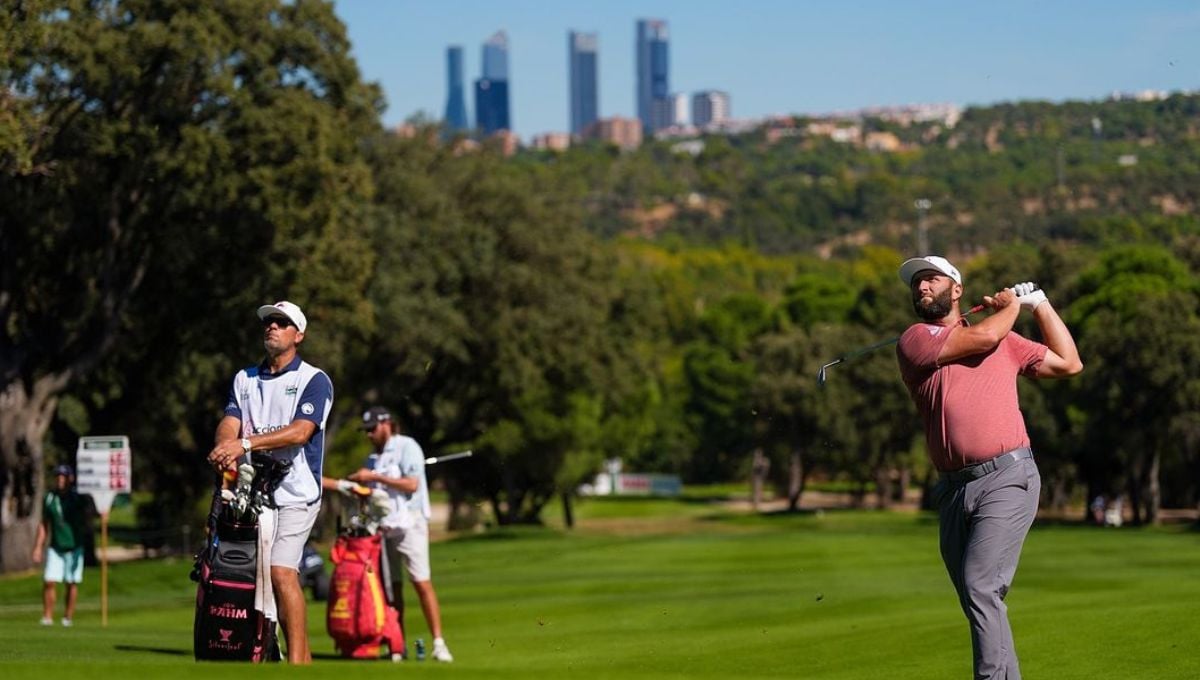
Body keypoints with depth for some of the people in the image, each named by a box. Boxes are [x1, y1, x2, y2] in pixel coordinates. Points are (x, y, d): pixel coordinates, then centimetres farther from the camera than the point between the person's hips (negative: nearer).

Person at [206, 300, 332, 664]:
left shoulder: (314, 380, 2)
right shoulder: (244, 379, 19)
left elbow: (300, 431, -13)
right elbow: (230, 422, 4)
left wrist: (246, 443, -23)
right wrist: (227, 449, -20)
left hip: (295, 494, -5)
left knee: (281, 571, -19)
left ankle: (295, 662, -19)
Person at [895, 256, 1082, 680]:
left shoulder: (1005, 341, 18)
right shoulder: (913, 341, 8)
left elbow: (1068, 364, 22)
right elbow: (982, 337, -4)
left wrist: (1039, 303, 21)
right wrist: (1012, 304, 14)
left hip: (1007, 479, -2)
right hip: (953, 489, 2)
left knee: (980, 586, -18)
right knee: (975, 600, 3)